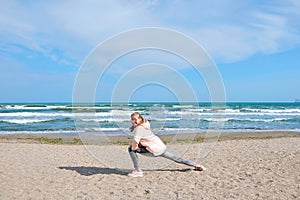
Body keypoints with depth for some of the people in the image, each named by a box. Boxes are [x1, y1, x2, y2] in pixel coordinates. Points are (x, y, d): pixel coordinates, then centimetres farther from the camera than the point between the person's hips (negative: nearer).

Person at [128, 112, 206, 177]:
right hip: (161, 147, 9)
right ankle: (196, 165, 33)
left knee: (131, 148, -11)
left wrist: (134, 148, -15)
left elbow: (135, 141, -32)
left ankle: (137, 171, -8)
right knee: (176, 158, 24)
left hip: (155, 149, -9)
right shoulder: (144, 125, 9)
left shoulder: (139, 128, -16)